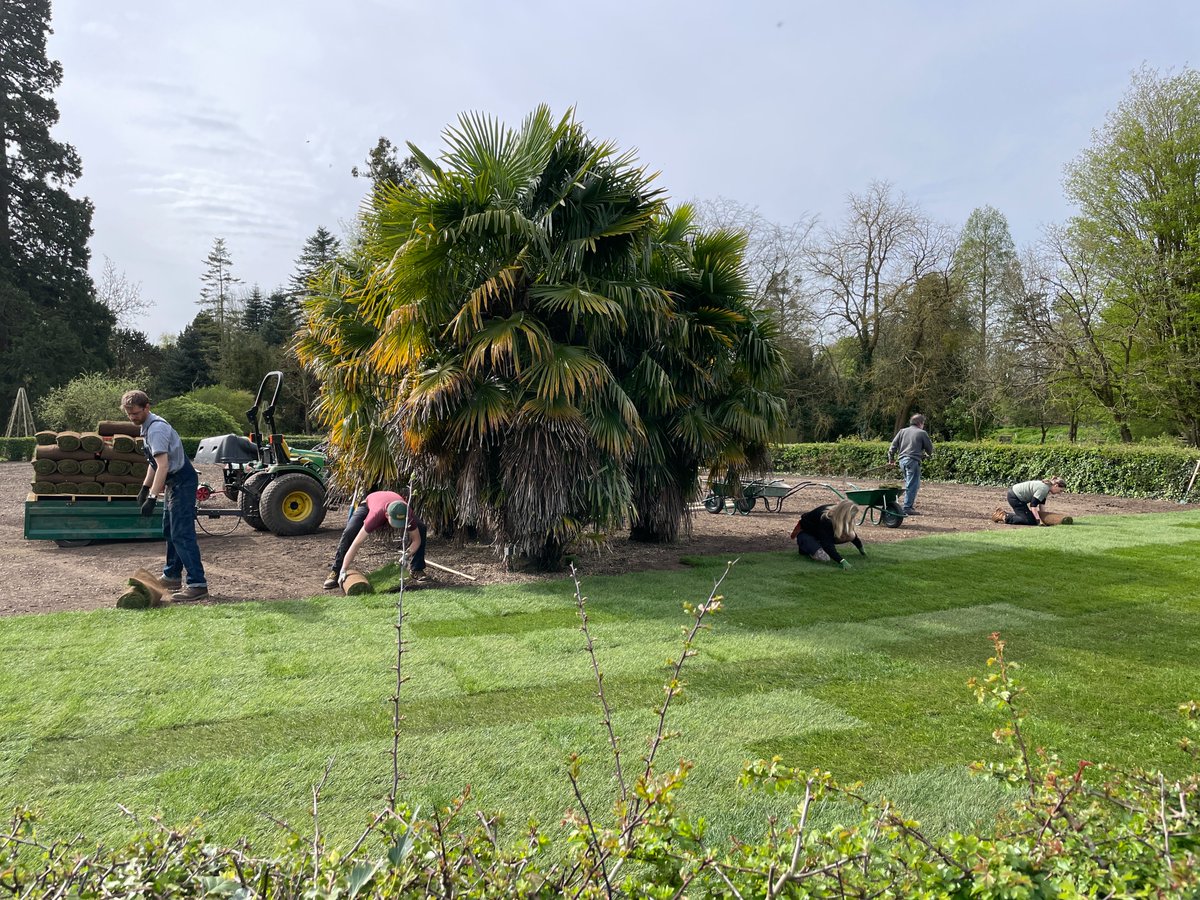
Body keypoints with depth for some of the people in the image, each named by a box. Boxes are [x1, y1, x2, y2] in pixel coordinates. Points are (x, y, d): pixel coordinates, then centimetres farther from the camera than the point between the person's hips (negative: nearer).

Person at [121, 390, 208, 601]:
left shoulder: (156, 429, -19)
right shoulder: (147, 427, 14)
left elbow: (163, 466, -26)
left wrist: (152, 497, -28)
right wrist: (145, 487, 21)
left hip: (182, 481, -11)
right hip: (174, 482, 11)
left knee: (182, 534, -14)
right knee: (169, 532, 19)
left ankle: (198, 584, -15)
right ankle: (172, 576, 32)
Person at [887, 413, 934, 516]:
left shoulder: (902, 431, 16)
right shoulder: (922, 433, 3)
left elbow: (893, 445, 12)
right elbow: (930, 448, 11)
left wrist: (891, 459, 20)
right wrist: (928, 455, 33)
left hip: (902, 460, 6)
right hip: (913, 460, -6)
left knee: (909, 483, 18)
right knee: (912, 485, -6)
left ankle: (910, 504, 19)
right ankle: (907, 508, -9)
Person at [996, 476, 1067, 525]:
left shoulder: (1047, 488, 4)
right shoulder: (1043, 488, -25)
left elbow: (1042, 503, 13)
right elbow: (1033, 505, -26)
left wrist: (1042, 515, 7)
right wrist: (1039, 520, -27)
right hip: (1015, 497, -10)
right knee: (1029, 521, -10)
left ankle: (1004, 514, 24)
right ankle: (1004, 517, -7)